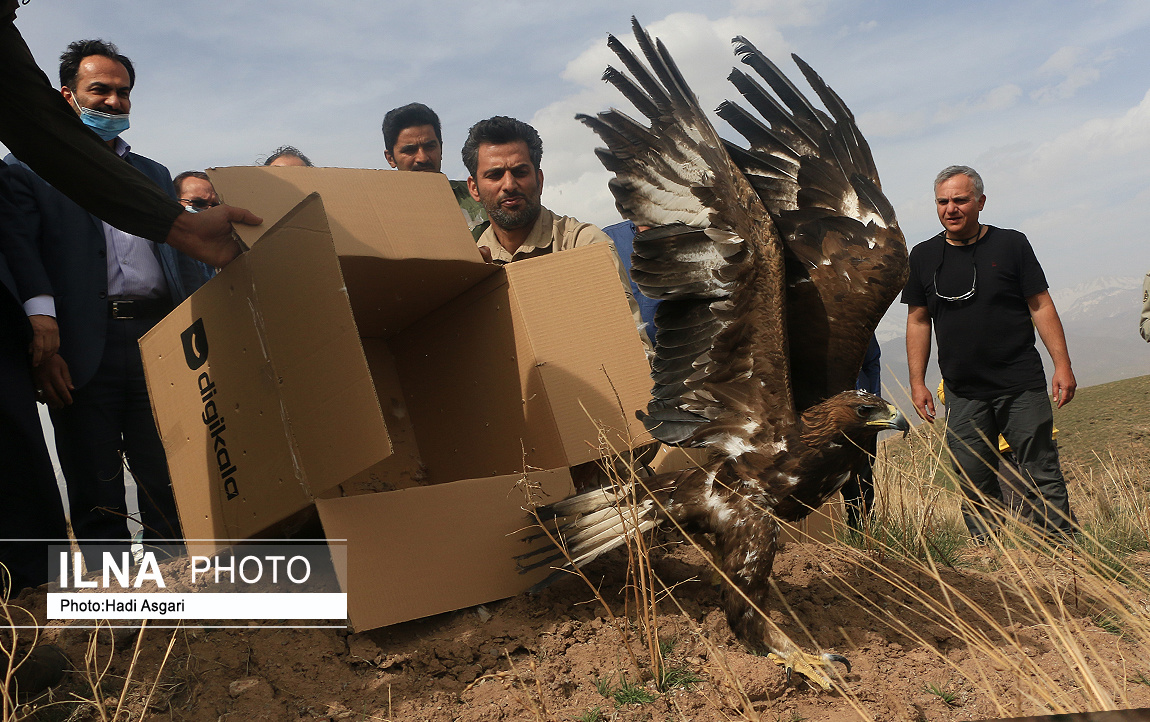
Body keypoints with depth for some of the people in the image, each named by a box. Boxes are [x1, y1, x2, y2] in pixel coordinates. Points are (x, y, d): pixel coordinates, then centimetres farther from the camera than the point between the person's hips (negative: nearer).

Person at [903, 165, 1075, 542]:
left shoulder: (1011, 245, 3)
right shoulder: (923, 256, 8)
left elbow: (1041, 306, 3)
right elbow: (918, 320, 11)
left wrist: (1062, 364, -5)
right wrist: (917, 381, 6)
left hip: (1021, 386, -2)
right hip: (962, 394, 2)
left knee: (1043, 477, -1)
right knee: (974, 485, 4)